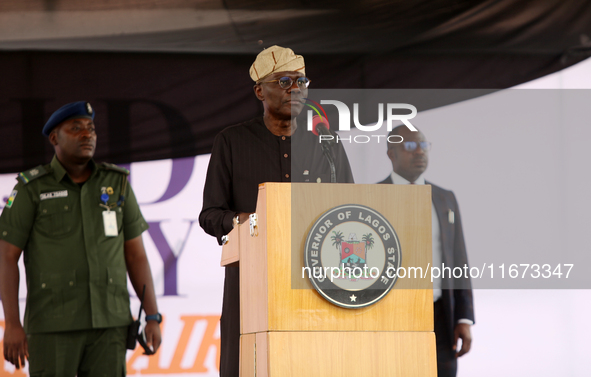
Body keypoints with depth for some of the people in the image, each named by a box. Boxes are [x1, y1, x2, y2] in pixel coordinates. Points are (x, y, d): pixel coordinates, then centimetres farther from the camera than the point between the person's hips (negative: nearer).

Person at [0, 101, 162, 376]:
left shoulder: (117, 184, 6)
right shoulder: (32, 189, -3)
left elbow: (135, 254, 8)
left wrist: (153, 317, 1)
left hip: (108, 321, 3)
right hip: (52, 322, -3)